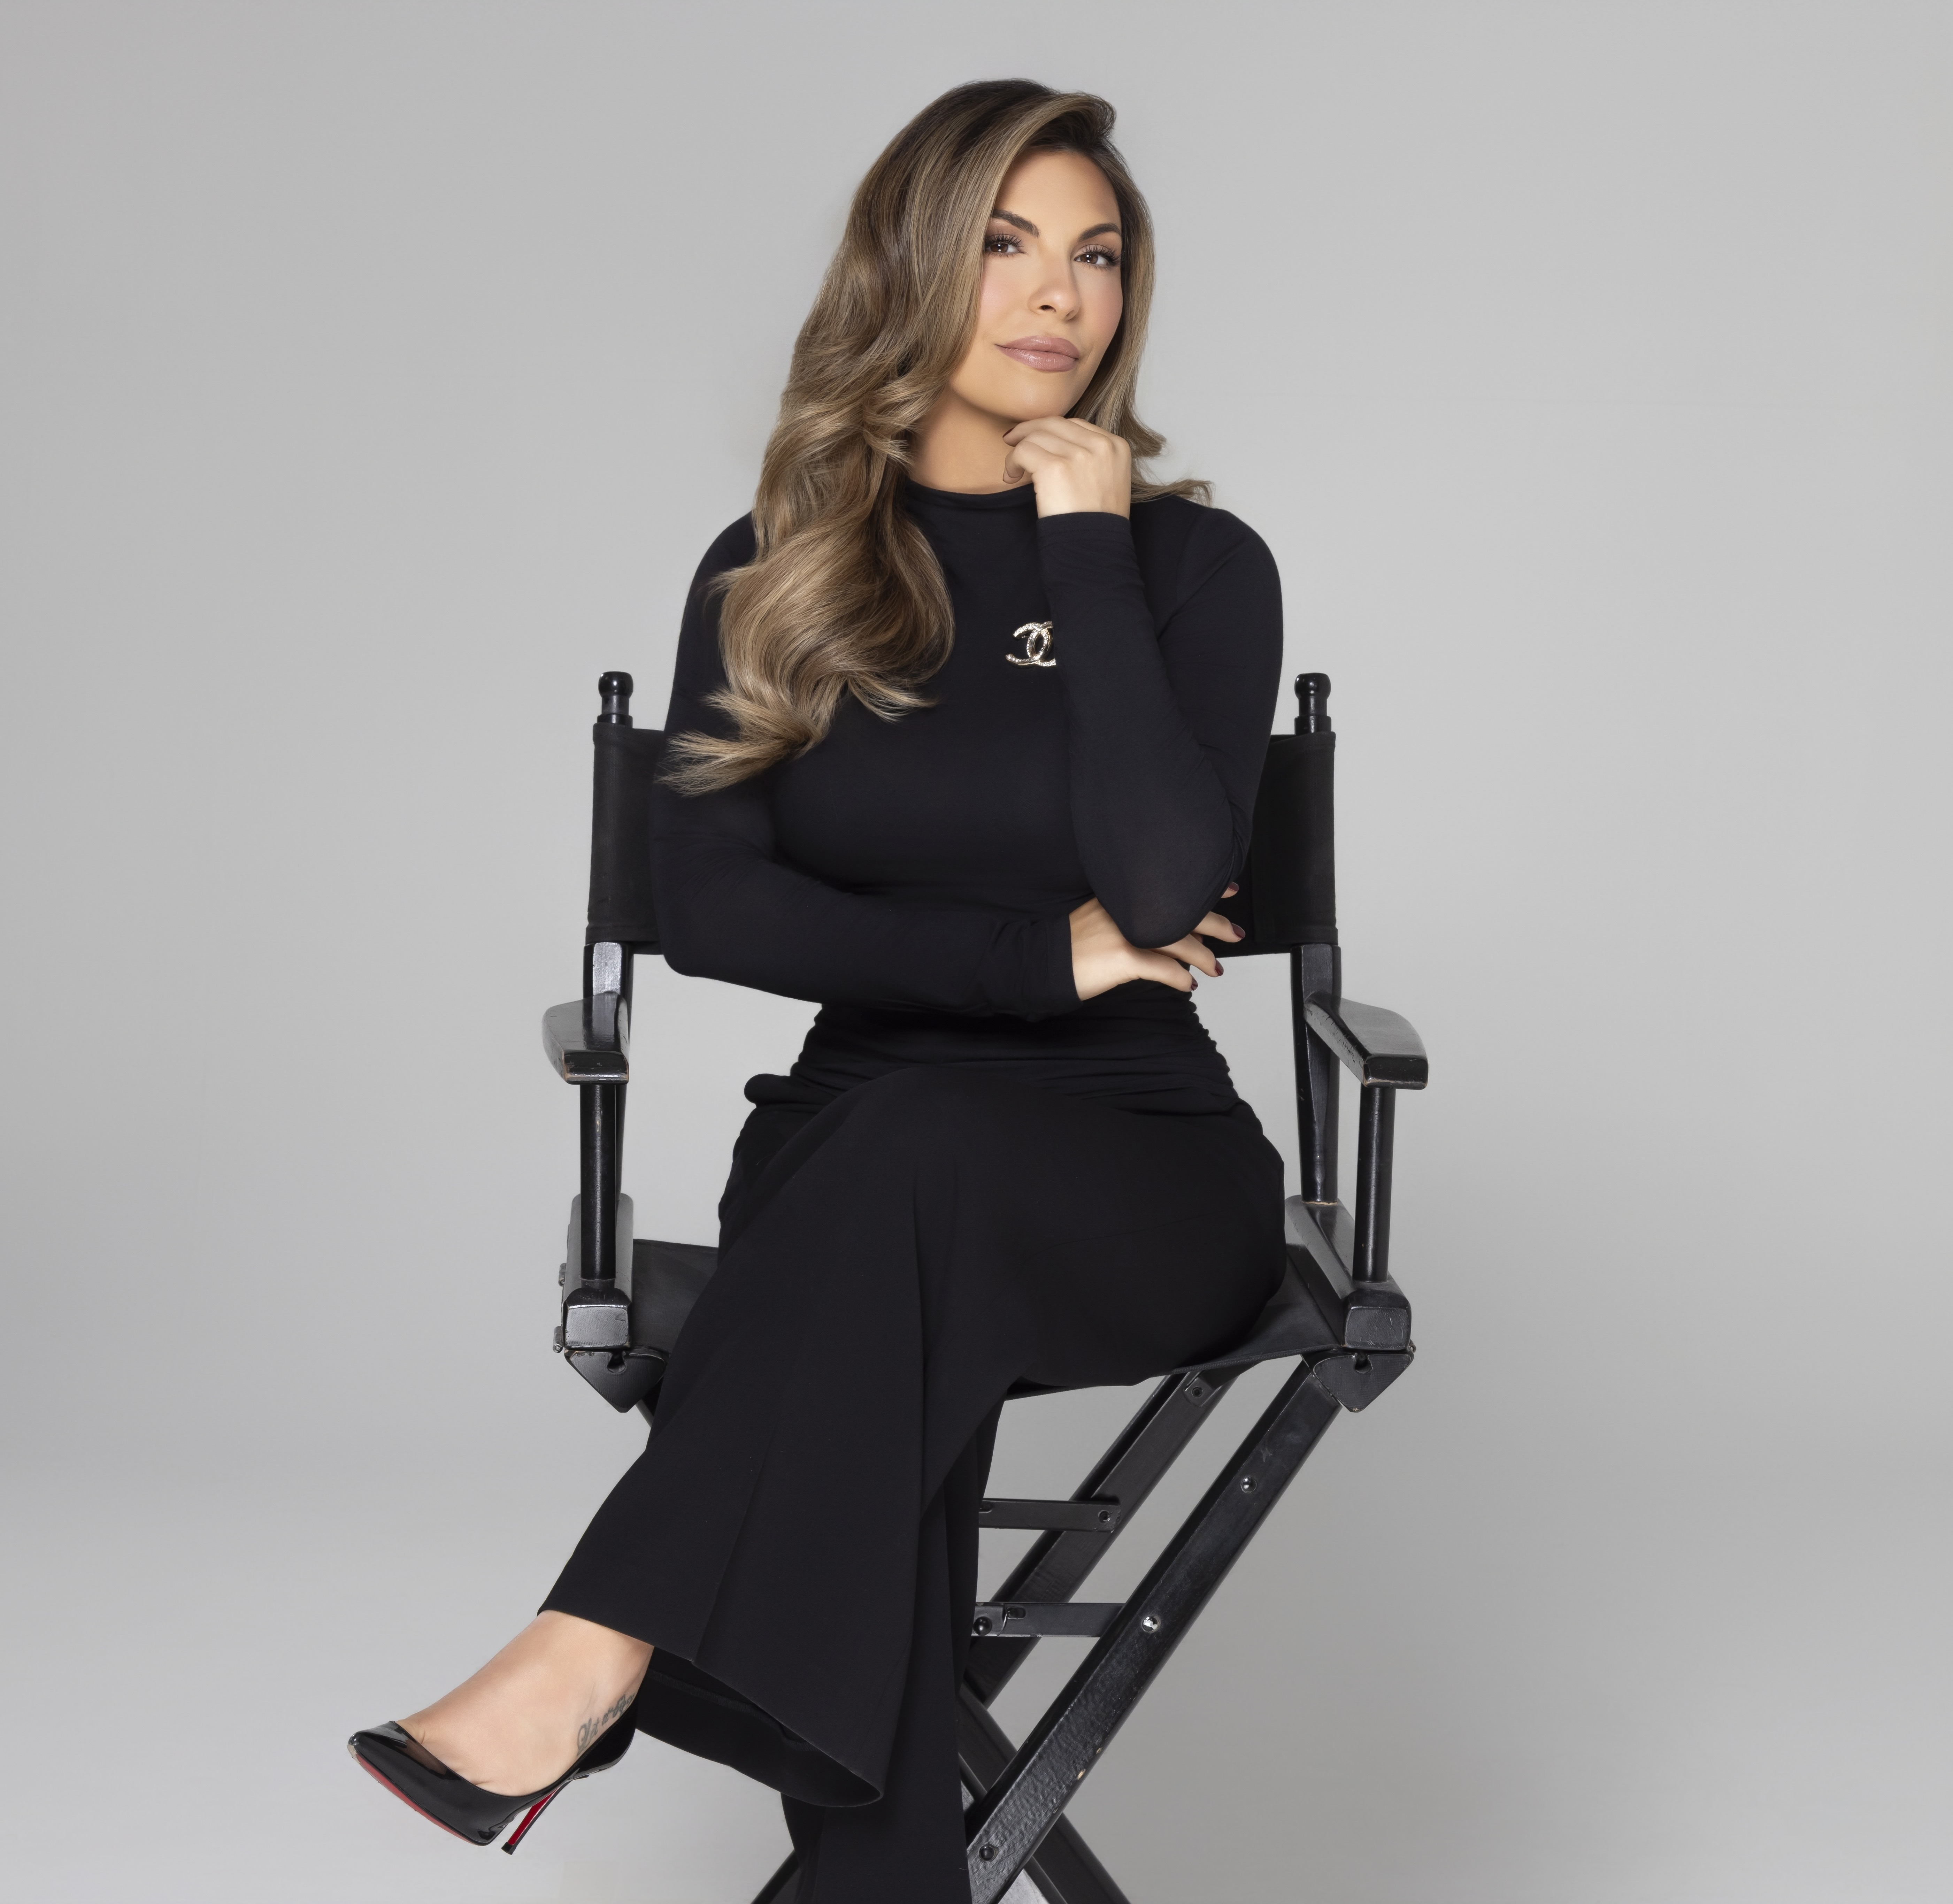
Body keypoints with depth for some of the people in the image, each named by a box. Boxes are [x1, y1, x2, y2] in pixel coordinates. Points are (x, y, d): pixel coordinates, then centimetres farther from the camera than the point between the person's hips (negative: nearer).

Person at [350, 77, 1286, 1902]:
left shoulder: (1190, 558, 1)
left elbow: (1167, 885, -16)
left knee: (910, 1145, -36)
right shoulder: (772, 577, 8)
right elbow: (708, 904, -3)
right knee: (895, 1350, -34)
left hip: (1140, 1164, -2)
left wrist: (1086, 541, -13)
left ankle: (598, 1652, -39)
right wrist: (1039, 957, -11)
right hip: (856, 1162, 2)